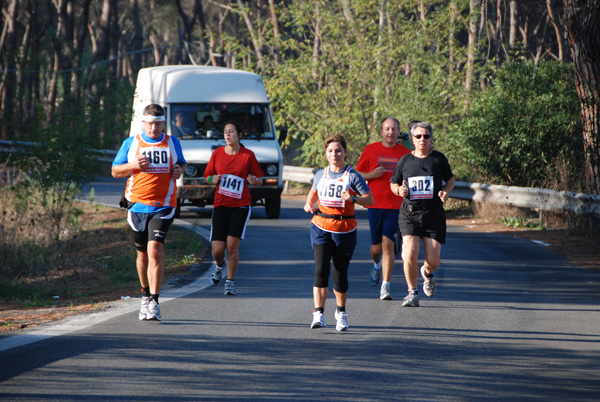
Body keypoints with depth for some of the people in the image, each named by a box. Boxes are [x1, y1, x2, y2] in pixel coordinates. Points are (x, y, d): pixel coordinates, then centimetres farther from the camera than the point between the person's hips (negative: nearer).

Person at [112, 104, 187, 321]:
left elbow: (181, 163, 24)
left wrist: (179, 170, 0)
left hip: (163, 207, -2)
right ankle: (146, 294, 32)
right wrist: (134, 165, -10)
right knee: (143, 254, 11)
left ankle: (154, 302, -18)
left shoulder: (172, 143, 8)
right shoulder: (131, 143, 7)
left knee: (155, 249, -17)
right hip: (137, 205, 2)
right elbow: (115, 171, 9)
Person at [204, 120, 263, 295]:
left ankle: (230, 281, 5)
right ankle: (219, 265, 32)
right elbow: (208, 176, 15)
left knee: (232, 244, -13)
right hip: (221, 204, 2)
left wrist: (254, 180, -18)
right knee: (217, 249, -5)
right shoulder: (217, 153, 4)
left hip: (241, 205, -2)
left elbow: (260, 180, 5)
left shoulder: (248, 155, -2)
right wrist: (213, 179, -8)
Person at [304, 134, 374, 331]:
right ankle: (318, 314, -16)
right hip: (321, 228, 2)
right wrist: (309, 203, 5)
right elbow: (313, 192, 27)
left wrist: (352, 198, -25)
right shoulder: (320, 175, 7)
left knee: (340, 274, 5)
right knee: (321, 270, -14)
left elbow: (370, 200, -7)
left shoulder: (352, 176, -4)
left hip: (344, 231, -2)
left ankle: (341, 312, 27)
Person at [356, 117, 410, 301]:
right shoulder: (370, 150, 5)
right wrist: (371, 175, -10)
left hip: (395, 206, -1)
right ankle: (377, 265, 45)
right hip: (375, 204, 1)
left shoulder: (405, 153, 5)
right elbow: (357, 174, 9)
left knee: (388, 244, -14)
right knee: (376, 247, 8)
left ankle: (385, 287, -14)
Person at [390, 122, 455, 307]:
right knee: (410, 253, -17)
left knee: (433, 260, -3)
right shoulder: (405, 160, 5)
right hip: (409, 213, 0)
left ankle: (427, 273, 35)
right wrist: (399, 190, -6)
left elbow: (450, 179, 17)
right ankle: (413, 293, 0)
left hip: (433, 214, 0)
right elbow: (393, 183, 16)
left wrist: (446, 191, -4)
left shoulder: (439, 159, 4)